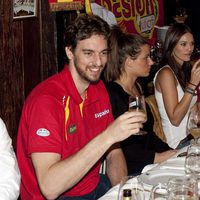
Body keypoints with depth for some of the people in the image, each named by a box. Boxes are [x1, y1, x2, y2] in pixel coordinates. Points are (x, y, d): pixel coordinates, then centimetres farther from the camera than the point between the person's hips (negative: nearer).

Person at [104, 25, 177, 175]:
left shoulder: (137, 87, 15)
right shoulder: (112, 95, -16)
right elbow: (118, 148, -19)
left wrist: (170, 152, 6)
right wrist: (158, 157, -16)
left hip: (147, 165, 9)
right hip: (128, 172, -9)